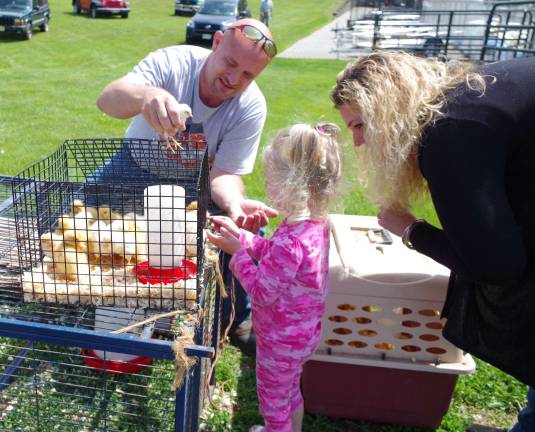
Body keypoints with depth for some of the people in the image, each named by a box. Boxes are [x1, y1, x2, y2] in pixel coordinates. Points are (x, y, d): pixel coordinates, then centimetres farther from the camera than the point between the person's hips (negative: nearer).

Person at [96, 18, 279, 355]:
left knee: (248, 226, -20)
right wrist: (146, 96, -65)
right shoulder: (173, 62, -26)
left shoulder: (251, 107, -22)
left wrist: (235, 204, -47)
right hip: (139, 167, 0)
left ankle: (241, 319, 4)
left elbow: (225, 172, -23)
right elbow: (107, 99, -41)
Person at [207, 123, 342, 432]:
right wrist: (240, 234, 1)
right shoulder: (316, 224, -8)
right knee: (291, 390, 32)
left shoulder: (290, 242, -38)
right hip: (304, 332, 9)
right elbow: (273, 252, 6)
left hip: (282, 340, -9)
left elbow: (261, 292, -28)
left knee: (273, 398, 18)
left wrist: (237, 252, -20)